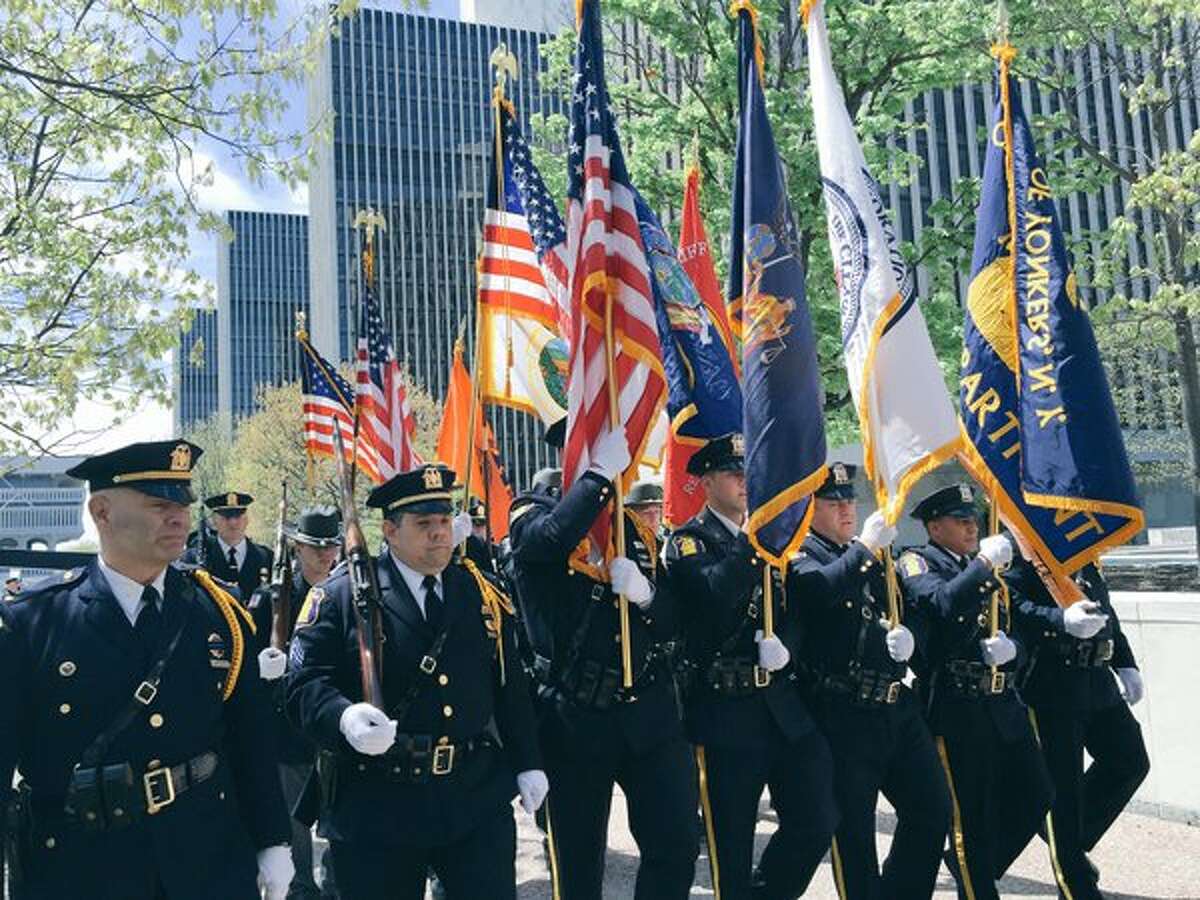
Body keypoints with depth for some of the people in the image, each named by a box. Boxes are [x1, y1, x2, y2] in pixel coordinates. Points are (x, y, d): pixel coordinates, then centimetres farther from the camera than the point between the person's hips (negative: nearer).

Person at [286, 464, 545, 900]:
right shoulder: (342, 594, -5)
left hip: (478, 801, 3)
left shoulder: (480, 592, 8)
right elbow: (306, 684, -11)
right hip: (377, 811, -3)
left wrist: (527, 763, 11)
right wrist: (344, 718, -31)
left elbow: (510, 685, 13)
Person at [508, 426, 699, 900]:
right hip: (573, 715, -3)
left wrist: (645, 594, -12)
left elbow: (670, 621, 8)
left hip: (649, 710, 4)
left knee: (677, 846, 2)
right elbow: (555, 535, -28)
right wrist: (601, 472, -20)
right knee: (579, 861, 10)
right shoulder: (532, 513, -2)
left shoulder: (635, 528, 10)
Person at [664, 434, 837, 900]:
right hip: (726, 710, -5)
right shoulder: (688, 540, -4)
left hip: (784, 704, 5)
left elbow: (795, 607, 11)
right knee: (732, 843, 5)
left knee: (818, 821, 7)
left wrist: (784, 645, -9)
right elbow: (714, 592, -24)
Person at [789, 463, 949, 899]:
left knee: (933, 810, 12)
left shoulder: (873, 555, 18)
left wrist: (907, 635, -2)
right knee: (853, 830, 2)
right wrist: (865, 547, -25)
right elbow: (820, 589, -26)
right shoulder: (799, 555, -4)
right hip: (843, 713, -7)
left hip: (898, 705, 7)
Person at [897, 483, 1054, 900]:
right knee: (972, 814, 2)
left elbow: (1013, 629, 17)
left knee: (1035, 795, 14)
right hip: (957, 706, -7)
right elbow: (944, 603, -27)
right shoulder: (916, 562, -5)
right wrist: (985, 562, -22)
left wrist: (1010, 647, -5)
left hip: (1003, 702, 8)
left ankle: (975, 866, 33)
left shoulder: (981, 568, 17)